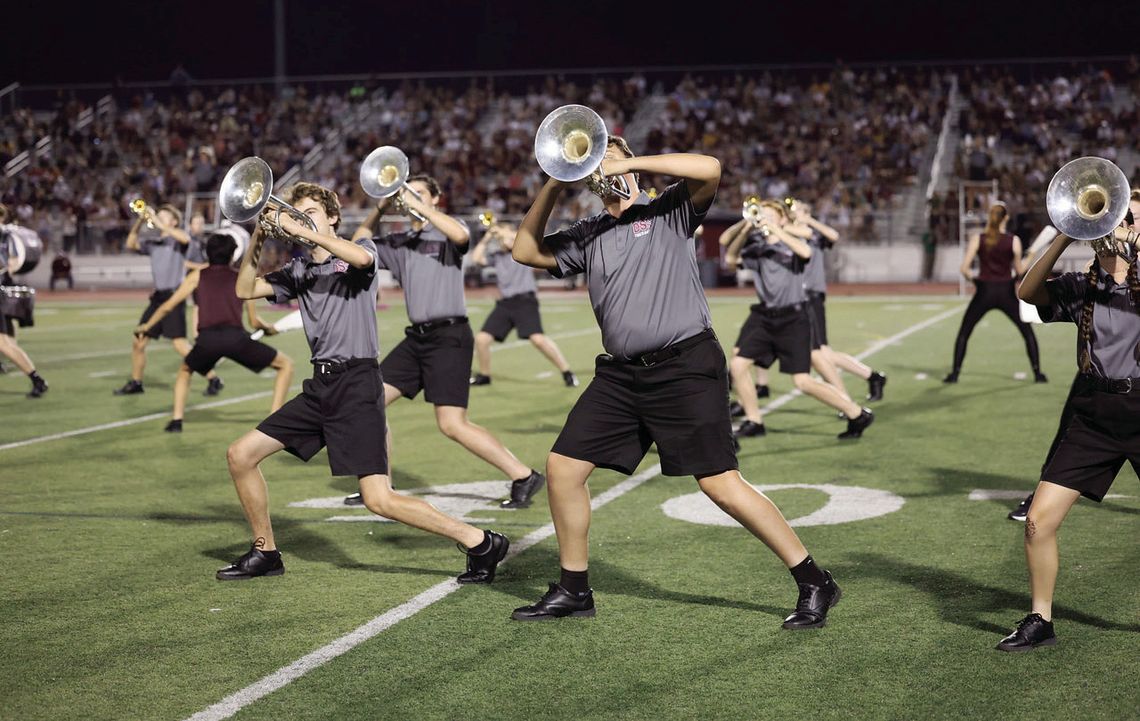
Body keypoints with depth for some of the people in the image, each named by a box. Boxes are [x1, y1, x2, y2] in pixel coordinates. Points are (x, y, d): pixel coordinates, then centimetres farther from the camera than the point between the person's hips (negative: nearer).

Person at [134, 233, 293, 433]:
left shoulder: (197, 276, 22)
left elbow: (168, 306, 23)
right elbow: (254, 322, 20)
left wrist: (147, 326, 39)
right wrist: (269, 328, 42)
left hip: (206, 340, 2)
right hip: (235, 337, -2)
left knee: (185, 370, 35)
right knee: (286, 364, 15)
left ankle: (176, 419, 18)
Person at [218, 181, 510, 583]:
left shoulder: (362, 249, 3)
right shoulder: (298, 271, 18)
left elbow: (360, 258, -21)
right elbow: (245, 290, 12)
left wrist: (302, 231, -18)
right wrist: (258, 239, 0)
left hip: (358, 381, -7)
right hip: (320, 386, 7)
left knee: (379, 499, -17)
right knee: (240, 456, 4)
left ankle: (480, 543, -7)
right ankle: (265, 553, 20)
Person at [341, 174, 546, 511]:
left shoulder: (446, 233, -2)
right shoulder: (400, 242, 17)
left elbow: (460, 235, -25)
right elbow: (359, 244, 18)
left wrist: (418, 206, -19)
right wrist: (379, 208, 5)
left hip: (449, 336, -8)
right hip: (417, 337, 8)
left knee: (452, 424, -14)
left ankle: (524, 476, -6)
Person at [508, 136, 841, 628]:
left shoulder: (668, 211, 3)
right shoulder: (586, 236, 18)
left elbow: (709, 168, -13)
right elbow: (525, 251, 18)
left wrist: (629, 163, -10)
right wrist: (553, 186, 8)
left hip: (685, 366, -6)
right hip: (620, 374, 6)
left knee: (721, 485, -10)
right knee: (562, 468, 3)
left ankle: (814, 584, 0)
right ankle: (574, 590, 19)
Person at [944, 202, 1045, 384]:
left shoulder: (977, 239, -4)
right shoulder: (1014, 240, -4)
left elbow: (965, 268, -7)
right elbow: (1020, 271, 1)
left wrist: (972, 278, 12)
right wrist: (1026, 263, 21)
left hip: (984, 292, 0)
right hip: (1006, 293, 0)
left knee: (963, 333, 14)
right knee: (1028, 332, 15)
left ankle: (955, 373, 7)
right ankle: (1037, 373, 11)